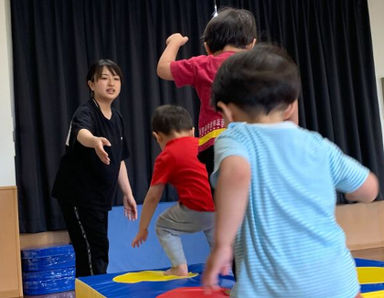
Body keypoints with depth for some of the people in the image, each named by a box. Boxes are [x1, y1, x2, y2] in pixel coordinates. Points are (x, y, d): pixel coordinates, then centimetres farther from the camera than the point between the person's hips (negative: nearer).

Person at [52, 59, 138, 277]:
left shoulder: (117, 118, 7)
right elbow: (82, 133, -43)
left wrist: (127, 194, 13)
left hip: (100, 197, 8)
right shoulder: (85, 113, -17)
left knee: (96, 249, 13)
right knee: (95, 250, -10)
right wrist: (94, 141, -65)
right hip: (78, 195, -8)